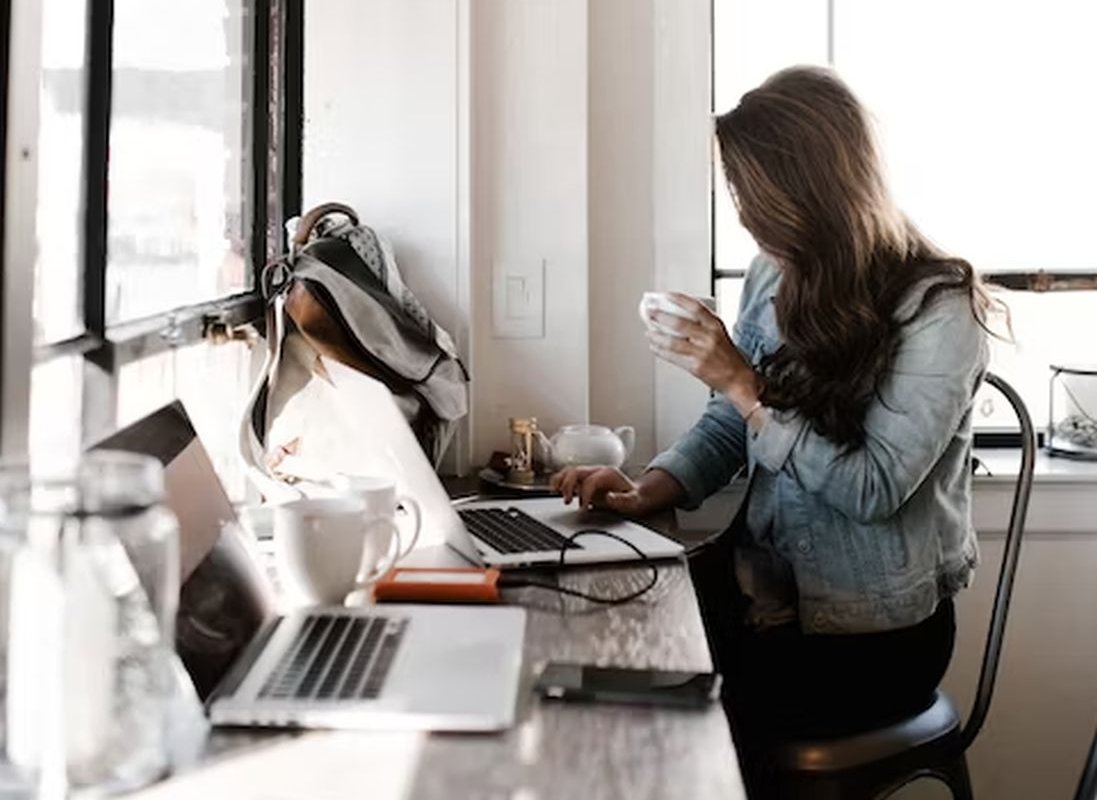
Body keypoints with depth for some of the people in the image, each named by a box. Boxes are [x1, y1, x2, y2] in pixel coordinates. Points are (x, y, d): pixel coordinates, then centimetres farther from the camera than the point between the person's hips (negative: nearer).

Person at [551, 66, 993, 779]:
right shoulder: (774, 277, 1)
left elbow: (873, 489, -21)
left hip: (876, 631, -5)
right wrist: (648, 493, -11)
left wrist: (743, 382, -23)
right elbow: (727, 426, 7)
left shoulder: (937, 310, -17)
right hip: (763, 584, 6)